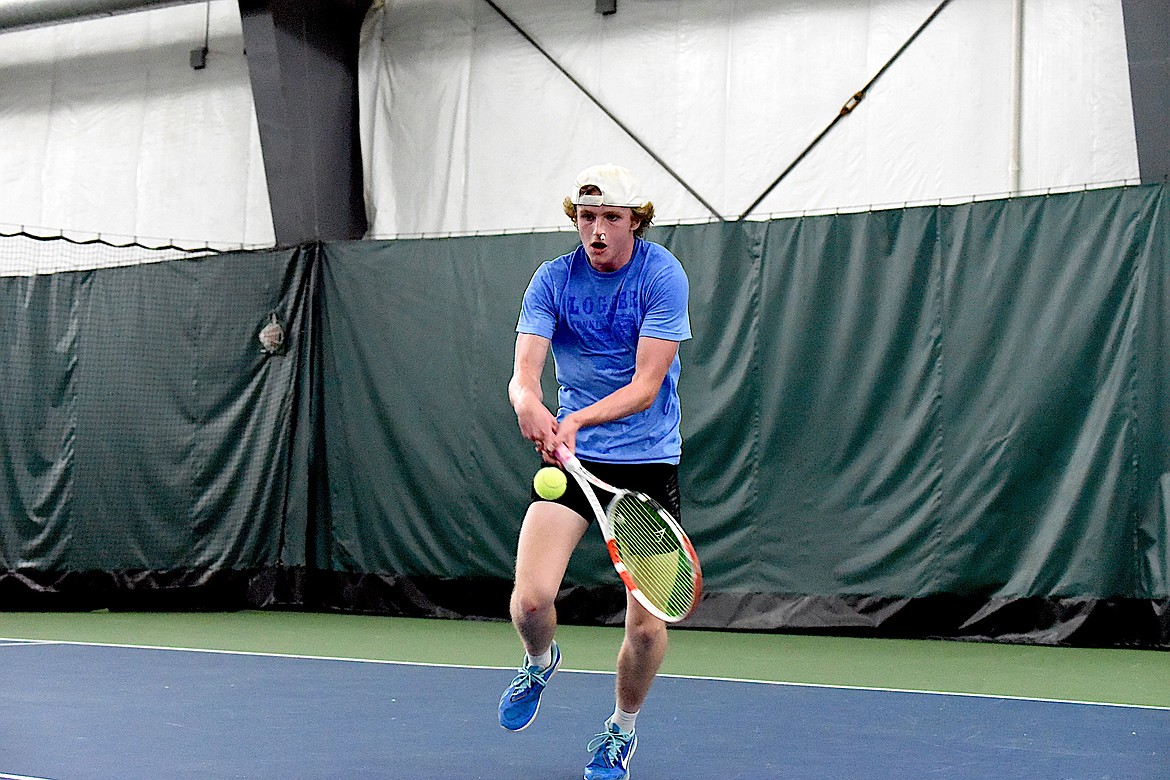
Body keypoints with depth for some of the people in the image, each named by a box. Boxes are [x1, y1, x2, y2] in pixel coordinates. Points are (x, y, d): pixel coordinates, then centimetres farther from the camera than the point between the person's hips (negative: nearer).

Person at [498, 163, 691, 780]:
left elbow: (645, 387, -18)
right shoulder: (552, 279, -4)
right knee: (530, 599, -14)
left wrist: (578, 418, -35)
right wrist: (528, 404, -38)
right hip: (571, 454, 2)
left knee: (646, 624, -5)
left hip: (648, 458, -1)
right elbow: (523, 373, -14)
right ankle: (540, 662, 24)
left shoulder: (662, 276, -12)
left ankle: (621, 729, 25)